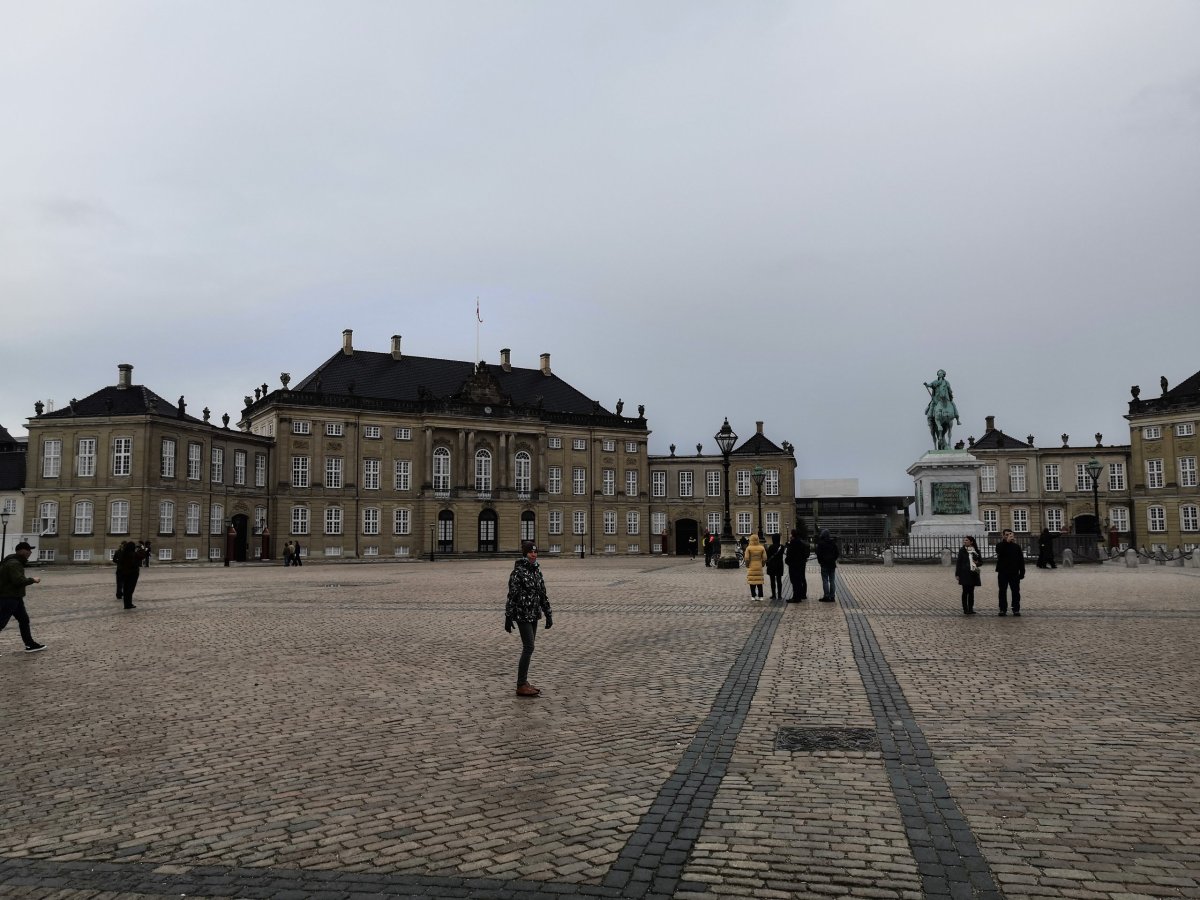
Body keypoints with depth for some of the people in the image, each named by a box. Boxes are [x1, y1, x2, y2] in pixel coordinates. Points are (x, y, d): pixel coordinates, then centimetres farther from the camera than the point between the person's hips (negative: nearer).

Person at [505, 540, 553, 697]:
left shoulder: (536, 570, 10)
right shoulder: (518, 571, -12)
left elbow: (543, 594, 13)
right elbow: (512, 595, -13)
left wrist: (548, 615, 11)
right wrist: (508, 618, -14)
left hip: (534, 614, 7)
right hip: (522, 614, -7)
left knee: (528, 648, 10)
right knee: (529, 648, -9)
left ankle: (524, 682, 18)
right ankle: (521, 686, -4)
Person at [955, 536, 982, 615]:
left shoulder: (976, 550, 9)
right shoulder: (962, 550, 1)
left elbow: (981, 560, 18)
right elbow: (959, 562, 0)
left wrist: (977, 562, -7)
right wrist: (957, 574, -5)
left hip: (973, 573, 3)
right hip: (965, 573, -3)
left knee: (971, 591, 6)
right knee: (965, 591, -3)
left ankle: (970, 609, 12)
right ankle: (965, 609, 1)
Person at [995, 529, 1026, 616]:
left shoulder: (1017, 546, 7)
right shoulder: (1000, 545, 2)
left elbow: (1021, 560, 7)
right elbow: (999, 551, -23)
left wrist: (1022, 572, 0)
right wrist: (1007, 541, -27)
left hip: (1014, 573, 1)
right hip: (1003, 573, -1)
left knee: (1016, 591, 2)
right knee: (1002, 591, 3)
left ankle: (1016, 609, 8)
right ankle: (1003, 609, 9)